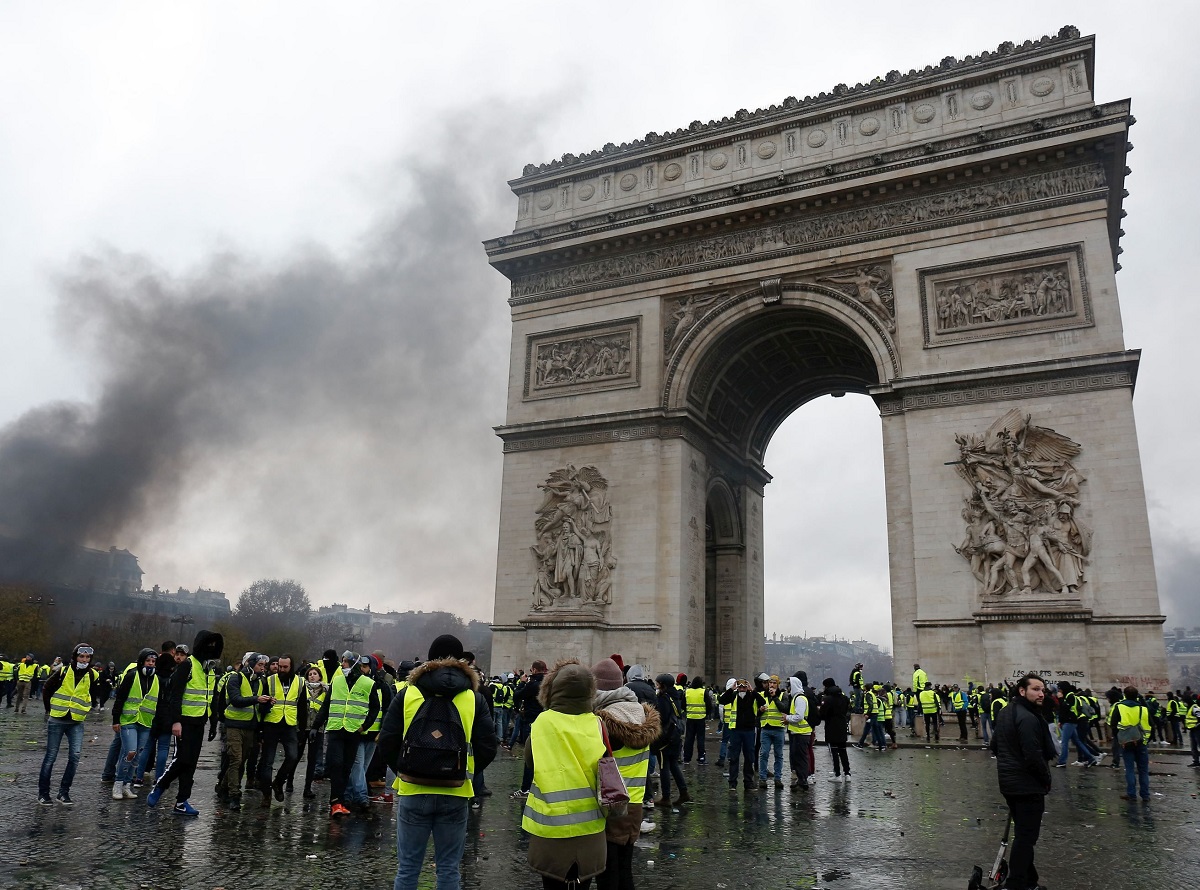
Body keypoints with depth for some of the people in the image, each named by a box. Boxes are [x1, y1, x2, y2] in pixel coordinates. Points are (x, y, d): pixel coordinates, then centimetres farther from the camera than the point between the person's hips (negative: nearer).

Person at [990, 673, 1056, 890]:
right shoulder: (1028, 718, -22)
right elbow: (1034, 756, -24)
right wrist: (1046, 780, -9)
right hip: (1028, 786, -10)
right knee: (1026, 837, -3)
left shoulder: (1005, 713, 10)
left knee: (1022, 833, 19)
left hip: (1009, 782, 10)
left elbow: (995, 746, 17)